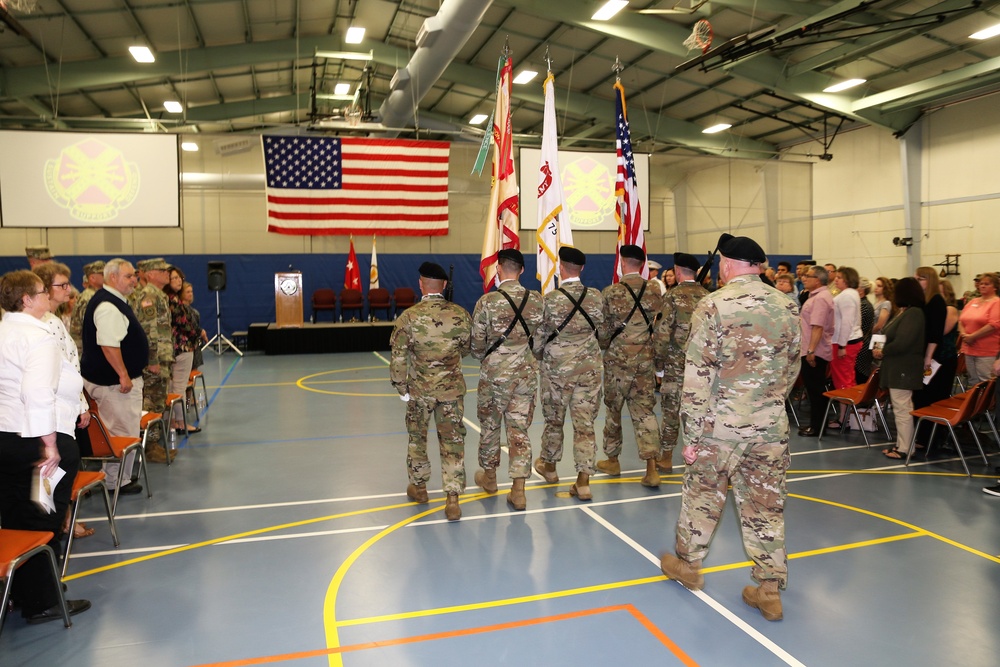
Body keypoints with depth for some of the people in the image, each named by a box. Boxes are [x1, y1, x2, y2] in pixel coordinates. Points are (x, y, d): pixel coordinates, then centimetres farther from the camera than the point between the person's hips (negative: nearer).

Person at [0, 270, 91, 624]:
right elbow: (38, 394, -26)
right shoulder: (38, 337, -16)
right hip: (35, 441, -9)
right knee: (44, 525, 4)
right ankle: (41, 603, 15)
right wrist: (50, 444, -24)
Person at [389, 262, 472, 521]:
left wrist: (401, 388, 0)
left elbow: (398, 359, -11)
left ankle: (419, 487, 35)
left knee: (417, 437, 19)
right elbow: (467, 349, 8)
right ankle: (453, 498, 3)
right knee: (452, 441, 6)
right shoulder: (460, 314, -6)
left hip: (420, 390, -1)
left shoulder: (409, 317, -12)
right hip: (452, 388, 1)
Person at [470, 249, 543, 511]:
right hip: (526, 373, 2)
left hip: (494, 373, -2)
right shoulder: (536, 300, -3)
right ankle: (518, 490, 7)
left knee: (490, 425, 17)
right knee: (520, 429, 7)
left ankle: (489, 475, 35)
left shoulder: (487, 301, -13)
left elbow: (477, 344, -6)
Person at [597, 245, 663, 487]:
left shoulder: (611, 292, -10)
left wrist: (604, 346, 15)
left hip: (617, 360, -2)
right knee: (645, 411, 5)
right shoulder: (655, 292, -1)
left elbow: (603, 330, -3)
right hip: (645, 360, 3)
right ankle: (652, 468, -3)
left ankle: (612, 460, 26)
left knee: (613, 410, 13)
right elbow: (660, 327, 5)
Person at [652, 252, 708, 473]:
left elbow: (662, 332, -13)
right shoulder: (707, 296, 3)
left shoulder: (673, 295, -9)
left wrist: (658, 361, -3)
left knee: (671, 410, 5)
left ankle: (665, 458, 15)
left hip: (676, 363, -4)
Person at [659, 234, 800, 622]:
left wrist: (691, 434, -9)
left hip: (720, 424, -4)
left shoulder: (714, 306, -12)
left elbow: (698, 376, -15)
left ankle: (687, 563, 33)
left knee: (703, 495, 15)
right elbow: (792, 369, 11)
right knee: (766, 504, 12)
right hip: (771, 426, 4)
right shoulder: (788, 307, 3)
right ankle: (769, 589, 20)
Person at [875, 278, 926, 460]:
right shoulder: (906, 312, 12)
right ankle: (901, 444, 26)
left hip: (903, 369, -10)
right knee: (901, 408, 16)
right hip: (898, 368, 10)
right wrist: (883, 350, 2)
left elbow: (901, 343, -24)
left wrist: (883, 352, -10)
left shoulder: (913, 313, -18)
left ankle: (904, 449, 0)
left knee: (902, 409, -5)